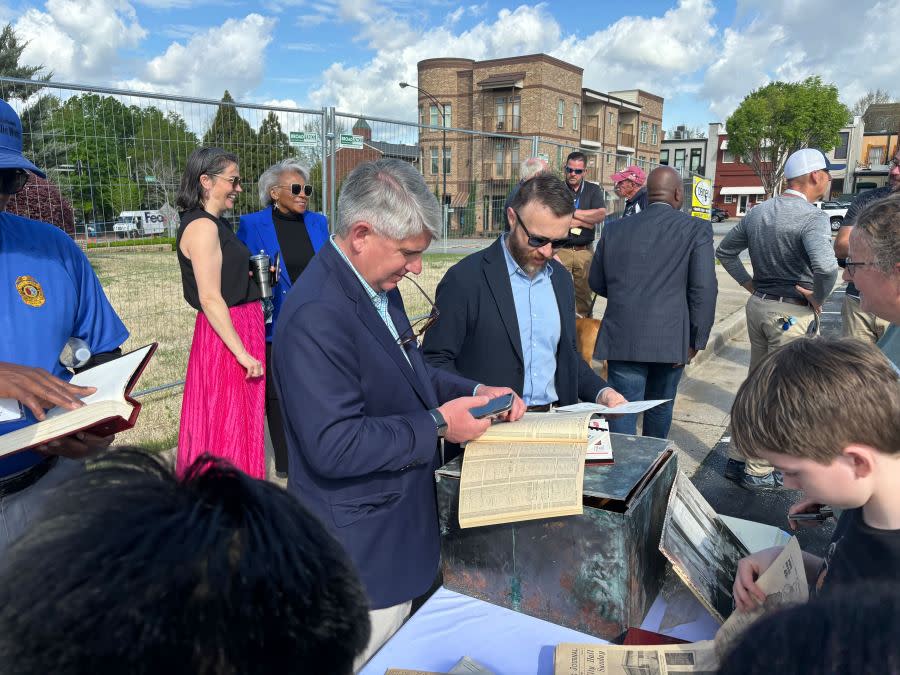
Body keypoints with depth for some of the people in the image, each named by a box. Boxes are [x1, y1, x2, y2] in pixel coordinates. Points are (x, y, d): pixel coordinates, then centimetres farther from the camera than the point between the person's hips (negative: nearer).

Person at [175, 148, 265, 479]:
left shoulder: (217, 223, 12)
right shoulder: (202, 226, -17)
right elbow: (210, 299, -21)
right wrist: (243, 353, -21)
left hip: (241, 327, 10)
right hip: (225, 335, -10)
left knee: (232, 419, 19)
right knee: (228, 423, 1)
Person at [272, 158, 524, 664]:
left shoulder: (380, 286, 2)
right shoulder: (316, 317, -29)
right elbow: (334, 446, -30)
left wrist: (474, 392, 0)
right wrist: (438, 425, -24)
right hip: (361, 548, -9)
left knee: (401, 651, 26)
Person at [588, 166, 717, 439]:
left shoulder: (614, 229, 4)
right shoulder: (697, 229, -4)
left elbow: (597, 282, 11)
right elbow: (704, 289, -10)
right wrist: (696, 340, -2)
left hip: (623, 337, 0)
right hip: (671, 339, 0)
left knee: (623, 414, 2)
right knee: (660, 406, 21)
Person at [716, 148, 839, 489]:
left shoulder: (757, 212, 6)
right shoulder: (812, 217, -18)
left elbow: (725, 251, 15)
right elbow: (825, 267, -33)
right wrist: (818, 299, -16)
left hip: (758, 305, 7)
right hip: (792, 313, -7)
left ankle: (738, 458, 27)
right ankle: (758, 472, 14)